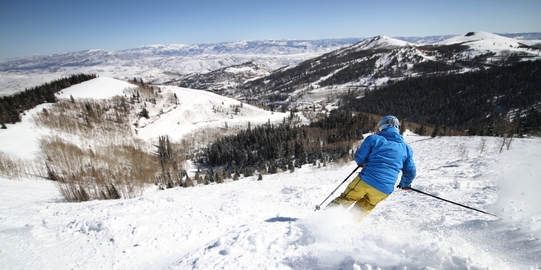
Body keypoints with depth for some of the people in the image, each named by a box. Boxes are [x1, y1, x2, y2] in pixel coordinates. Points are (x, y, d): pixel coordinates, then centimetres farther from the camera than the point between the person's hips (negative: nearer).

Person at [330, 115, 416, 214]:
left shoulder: (374, 139, 0)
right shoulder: (406, 148, 13)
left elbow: (359, 158, 0)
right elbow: (410, 172, 18)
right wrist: (405, 184, 37)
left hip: (365, 181, -3)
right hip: (384, 191, 3)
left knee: (345, 199, 13)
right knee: (363, 209, 20)